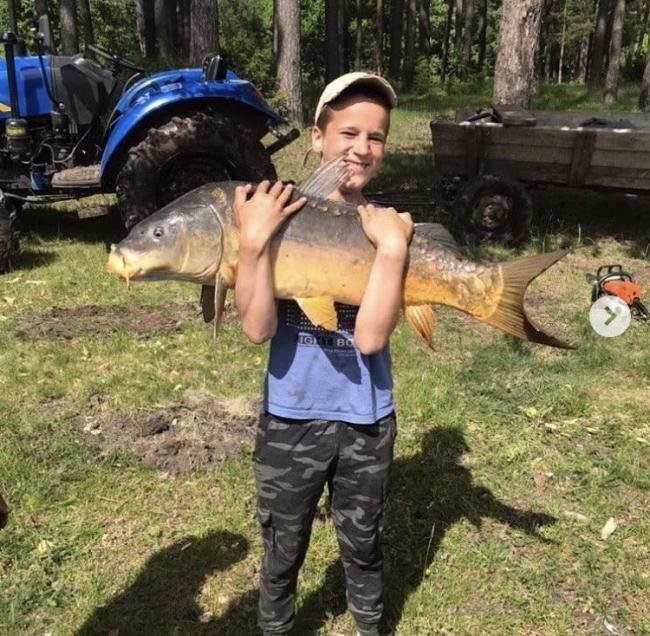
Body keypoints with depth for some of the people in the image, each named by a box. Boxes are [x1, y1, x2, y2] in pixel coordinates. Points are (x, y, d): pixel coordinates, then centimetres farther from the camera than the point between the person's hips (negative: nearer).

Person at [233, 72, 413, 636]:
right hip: (289, 417, 0)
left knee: (362, 545, 23)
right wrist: (253, 240, -30)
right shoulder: (278, 216, -11)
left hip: (366, 420, 1)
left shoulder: (394, 228, -8)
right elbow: (257, 329, -20)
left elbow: (370, 338, -19)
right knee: (282, 550, 20)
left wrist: (391, 248, -26)